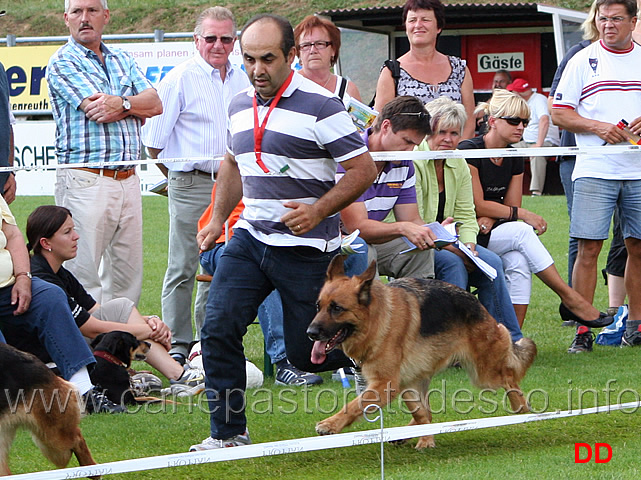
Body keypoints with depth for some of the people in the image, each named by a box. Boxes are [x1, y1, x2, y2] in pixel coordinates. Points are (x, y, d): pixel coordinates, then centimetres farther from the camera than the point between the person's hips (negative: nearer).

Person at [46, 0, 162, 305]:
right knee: (84, 277, -8)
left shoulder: (122, 60, 18)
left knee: (128, 277, 7)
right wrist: (137, 108, 2)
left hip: (128, 180, 6)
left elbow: (155, 104, 6)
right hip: (85, 181, -6)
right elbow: (98, 112, -13)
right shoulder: (62, 63, -2)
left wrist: (122, 103, -11)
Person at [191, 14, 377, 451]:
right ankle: (229, 432, 1)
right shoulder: (240, 107, 9)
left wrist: (318, 211, -22)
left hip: (307, 249, -6)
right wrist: (218, 219, 19)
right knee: (218, 328, -10)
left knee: (306, 353, 2)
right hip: (250, 238, 6)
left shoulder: (320, 106, -13)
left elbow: (364, 168, -12)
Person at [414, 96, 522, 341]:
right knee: (452, 263, -32)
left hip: (447, 241, 6)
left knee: (491, 262, -15)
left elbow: (466, 215, 7)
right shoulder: (414, 162, -16)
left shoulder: (459, 165, 8)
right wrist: (452, 247, -27)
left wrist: (469, 245, -14)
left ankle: (511, 340, -11)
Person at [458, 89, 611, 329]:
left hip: (492, 231, 6)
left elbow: (510, 206, 8)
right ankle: (569, 298, -24)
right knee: (522, 232, -29)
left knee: (518, 260, -28)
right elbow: (477, 206, -15)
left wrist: (489, 218, -16)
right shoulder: (469, 151, -12)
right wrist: (523, 215, -15)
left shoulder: (514, 159, 11)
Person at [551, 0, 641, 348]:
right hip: (594, 171, -3)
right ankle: (583, 328, -4)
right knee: (588, 248, -7)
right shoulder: (583, 61, 4)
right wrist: (598, 127, -12)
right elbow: (559, 113, 2)